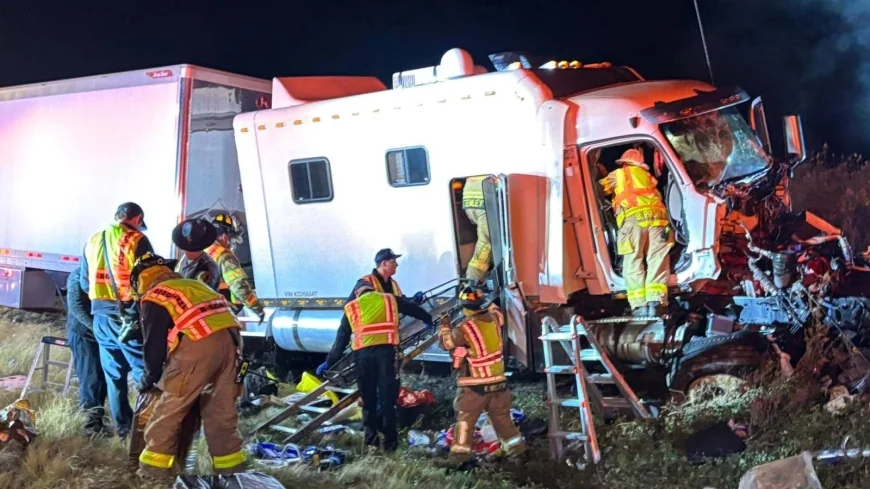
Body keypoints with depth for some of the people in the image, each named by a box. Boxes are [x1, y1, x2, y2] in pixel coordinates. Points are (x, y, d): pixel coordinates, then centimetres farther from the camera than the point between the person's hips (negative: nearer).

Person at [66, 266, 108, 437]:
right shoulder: (79, 275, -6)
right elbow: (75, 305, -14)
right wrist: (95, 326, -21)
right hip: (83, 333, -5)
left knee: (102, 377, 6)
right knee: (90, 378, -6)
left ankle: (96, 418, 17)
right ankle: (92, 424, -3)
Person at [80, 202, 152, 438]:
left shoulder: (93, 241, 13)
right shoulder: (137, 240, -6)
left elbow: (84, 283, 17)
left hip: (101, 316, 6)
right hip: (130, 315, -6)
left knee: (113, 374, 12)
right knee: (144, 370, -1)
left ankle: (122, 425, 16)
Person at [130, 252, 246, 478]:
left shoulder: (154, 298, 9)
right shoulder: (193, 285, 30)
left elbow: (154, 343, 7)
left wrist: (149, 377, 24)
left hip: (198, 347, -7)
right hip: (229, 340, 7)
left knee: (167, 415, 5)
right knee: (222, 415, 14)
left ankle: (152, 472, 10)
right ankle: (232, 470, 18)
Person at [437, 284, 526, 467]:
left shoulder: (465, 329, -18)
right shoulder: (494, 319, -3)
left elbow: (446, 343, -3)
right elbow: (496, 311, 23)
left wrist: (444, 326, 10)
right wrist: (486, 302, 30)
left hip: (475, 385, -5)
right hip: (498, 381, 5)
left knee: (465, 419, 3)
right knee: (502, 417, 18)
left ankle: (460, 453, -1)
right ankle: (516, 448, 22)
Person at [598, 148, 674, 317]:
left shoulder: (617, 175, 26)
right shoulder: (647, 175, 33)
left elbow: (601, 188, 34)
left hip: (633, 218, -2)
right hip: (656, 216, 2)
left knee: (633, 262, -3)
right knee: (657, 261, -3)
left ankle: (639, 305, -15)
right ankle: (655, 302, -20)